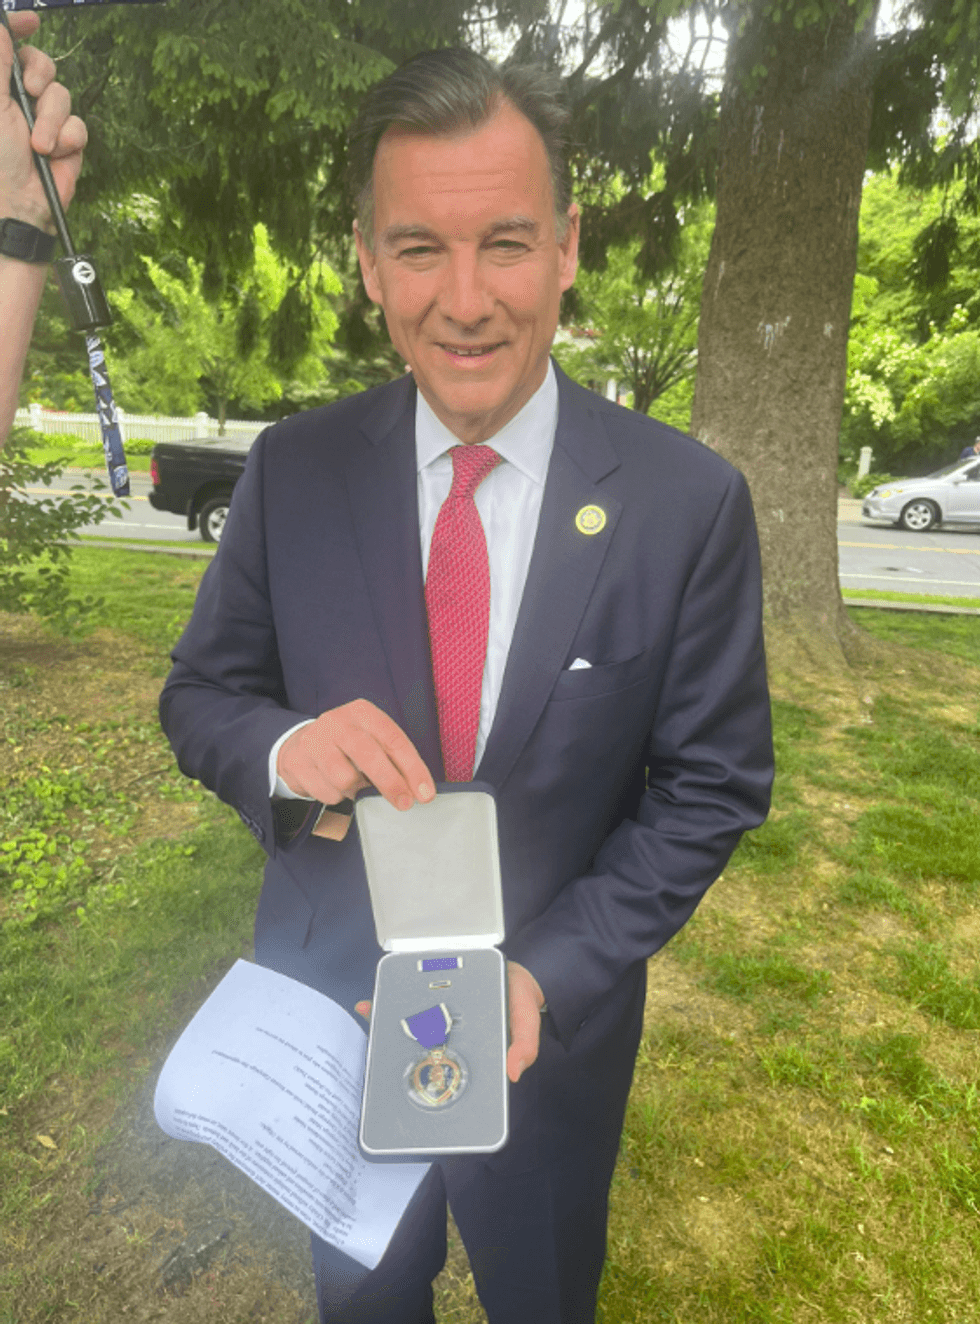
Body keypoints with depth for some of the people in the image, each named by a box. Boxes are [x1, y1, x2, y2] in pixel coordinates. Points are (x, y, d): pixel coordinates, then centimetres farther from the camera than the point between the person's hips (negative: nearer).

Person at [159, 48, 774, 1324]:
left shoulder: (690, 501, -17)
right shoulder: (294, 471, -11)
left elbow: (713, 784, -11)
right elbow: (199, 692, -3)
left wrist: (552, 972, -21)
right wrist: (285, 744, -26)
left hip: (551, 1017, 0)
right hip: (327, 1001, 2)